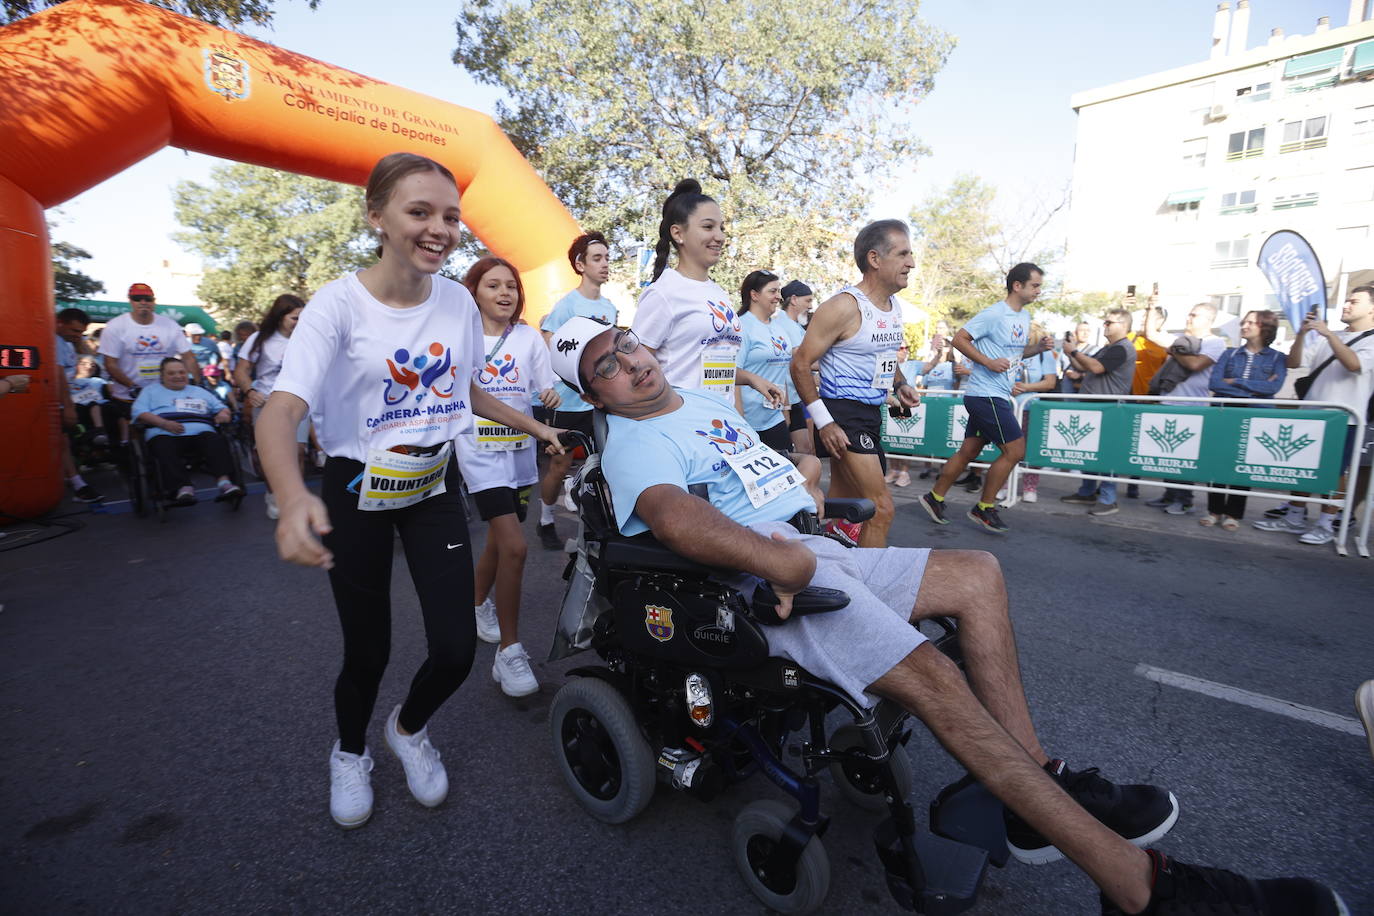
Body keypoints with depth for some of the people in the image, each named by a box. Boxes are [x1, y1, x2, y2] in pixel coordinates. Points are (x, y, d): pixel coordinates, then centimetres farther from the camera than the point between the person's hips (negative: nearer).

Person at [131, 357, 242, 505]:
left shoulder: (200, 392, 35)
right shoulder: (151, 390, 27)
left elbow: (221, 407, 30)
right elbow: (139, 412, 11)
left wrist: (223, 414, 2)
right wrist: (164, 423, -10)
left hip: (200, 432, 1)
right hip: (164, 434, -1)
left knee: (216, 443, -34)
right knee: (166, 450, -37)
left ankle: (224, 482, -51)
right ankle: (183, 488, -53)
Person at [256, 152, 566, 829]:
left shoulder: (459, 302, -3)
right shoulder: (340, 304, -16)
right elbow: (281, 411, -26)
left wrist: (534, 427, 14)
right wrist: (293, 498, -45)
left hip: (435, 487, 3)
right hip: (357, 493, -3)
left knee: (456, 650, -2)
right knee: (368, 652, 6)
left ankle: (409, 728, 34)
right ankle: (349, 753, 41)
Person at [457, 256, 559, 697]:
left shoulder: (529, 337, 6)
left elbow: (546, 387, 3)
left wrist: (551, 396, -18)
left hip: (520, 450, 5)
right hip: (480, 450, -4)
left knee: (500, 540, 18)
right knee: (514, 546, -17)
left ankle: (479, 604, 47)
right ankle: (509, 651, -5)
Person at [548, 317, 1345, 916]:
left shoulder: (703, 402, 24)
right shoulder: (632, 446, -5)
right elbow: (675, 516, -27)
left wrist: (814, 501, 17)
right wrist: (775, 556, -34)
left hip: (816, 550, 10)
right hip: (765, 581, -9)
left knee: (978, 574, 2)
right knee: (933, 677, -25)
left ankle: (1038, 780, 1)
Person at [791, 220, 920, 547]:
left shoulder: (895, 306, 12)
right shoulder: (845, 306, -15)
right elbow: (800, 363, -15)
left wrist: (900, 385, 9)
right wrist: (823, 422, -21)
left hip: (872, 412, 9)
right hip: (844, 413, -9)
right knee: (881, 508, -11)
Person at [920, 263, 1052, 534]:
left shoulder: (1024, 317, 16)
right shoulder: (994, 314, -12)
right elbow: (959, 339, -15)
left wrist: (1038, 347, 6)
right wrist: (989, 362, -21)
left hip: (996, 396, 9)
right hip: (985, 394, -9)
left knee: (969, 451, 12)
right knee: (1015, 449, -7)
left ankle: (935, 498, 21)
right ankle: (985, 508, 6)